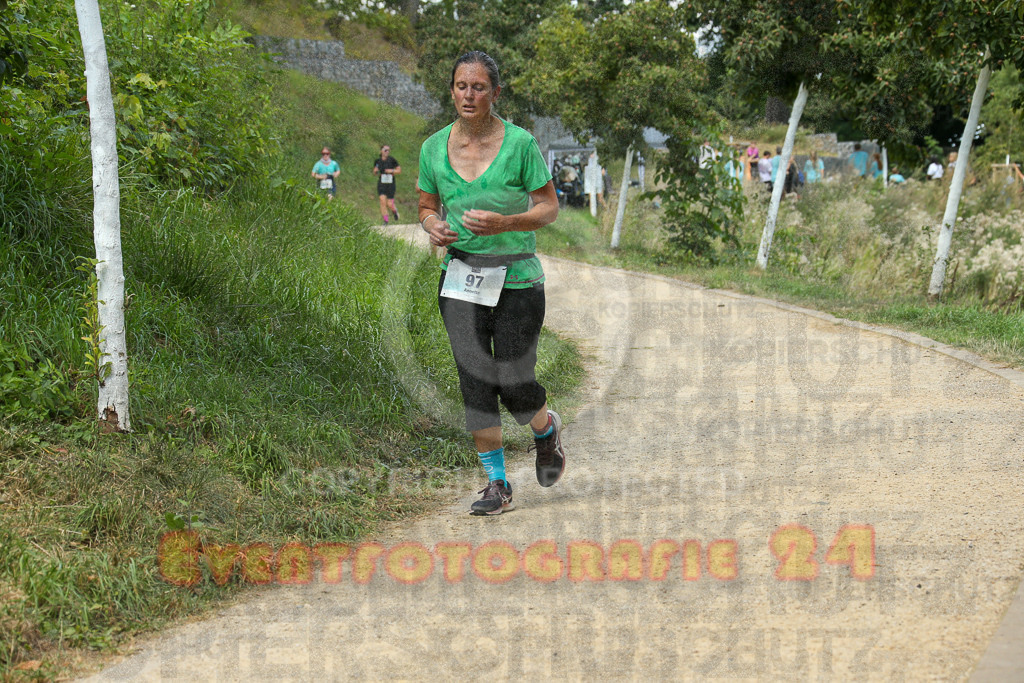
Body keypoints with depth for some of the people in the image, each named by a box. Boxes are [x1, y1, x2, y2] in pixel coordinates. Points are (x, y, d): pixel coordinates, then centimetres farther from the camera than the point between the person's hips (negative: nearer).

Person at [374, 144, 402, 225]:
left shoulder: (391, 160, -4)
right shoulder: (377, 161, 4)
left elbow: (399, 170, 2)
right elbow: (374, 173, 16)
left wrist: (392, 171, -14)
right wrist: (375, 171, -7)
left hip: (390, 184, -2)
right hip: (381, 184, 2)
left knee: (389, 204, -3)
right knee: (383, 202, -12)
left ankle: (395, 211, 34)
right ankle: (385, 221, -2)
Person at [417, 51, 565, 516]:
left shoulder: (520, 144, -8)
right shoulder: (434, 148, 2)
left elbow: (549, 207, -3)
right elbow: (427, 206, 15)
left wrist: (505, 223, -20)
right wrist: (433, 227, -8)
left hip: (516, 280, -2)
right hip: (460, 279, 3)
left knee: (515, 386, -1)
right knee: (475, 382, -4)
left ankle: (546, 429, 35)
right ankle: (497, 484, 8)